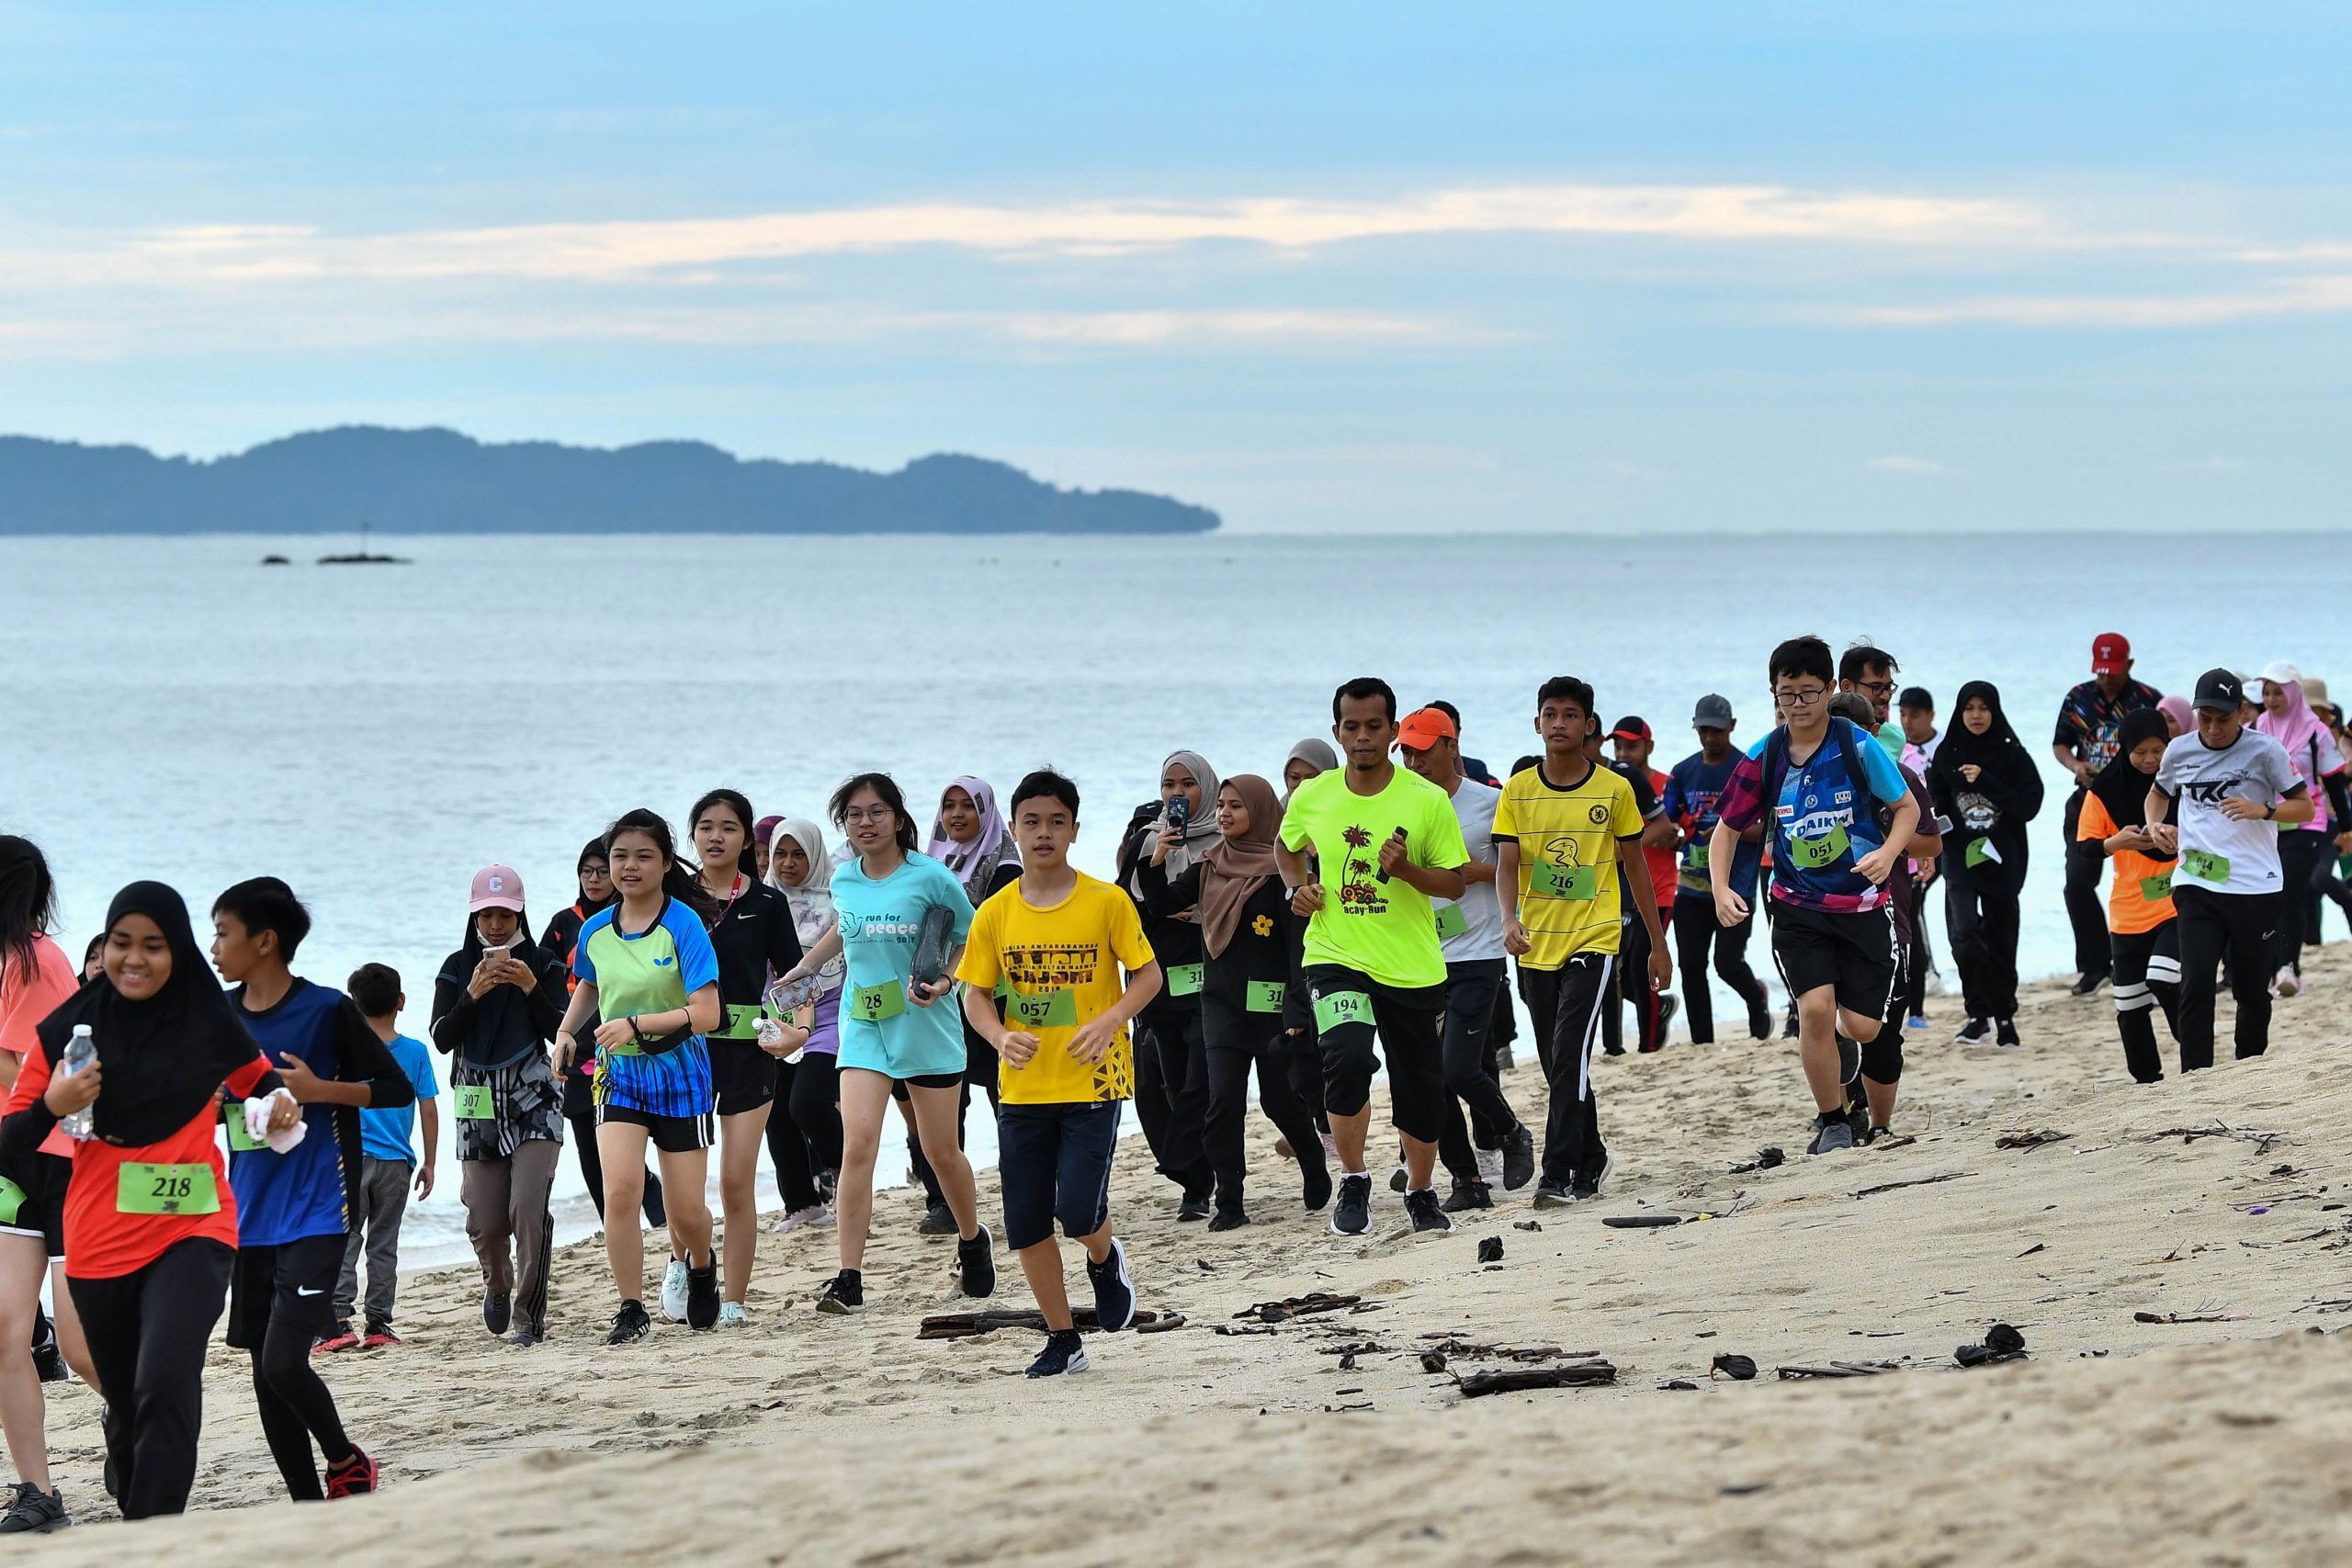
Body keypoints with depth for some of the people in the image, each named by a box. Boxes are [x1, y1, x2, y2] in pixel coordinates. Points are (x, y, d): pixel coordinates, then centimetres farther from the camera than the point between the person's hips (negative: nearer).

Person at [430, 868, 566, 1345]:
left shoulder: (543, 965, 2)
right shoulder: (457, 968, 6)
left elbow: (559, 1032, -7)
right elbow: (441, 1038, -3)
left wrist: (531, 988, -20)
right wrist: (473, 995, -17)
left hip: (534, 1104, -2)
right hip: (479, 1107, 2)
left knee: (529, 1210, -17)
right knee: (484, 1224, 1)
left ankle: (529, 1318, -9)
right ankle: (498, 1284, 34)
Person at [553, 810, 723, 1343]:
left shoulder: (683, 924, -14)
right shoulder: (595, 931, 1)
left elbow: (706, 1013, -21)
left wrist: (636, 1024, -30)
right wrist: (566, 1032, 7)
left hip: (679, 1074, -3)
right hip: (618, 1077, 3)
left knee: (686, 1214, 3)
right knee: (620, 1189, -19)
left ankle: (701, 1266, 39)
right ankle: (631, 1310, -7)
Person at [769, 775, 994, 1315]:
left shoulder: (931, 878, -10)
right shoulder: (844, 880, 4)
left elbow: (971, 941, -2)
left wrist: (943, 982, -19)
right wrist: (804, 967, 23)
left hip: (928, 1030, -3)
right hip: (863, 1029, 3)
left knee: (941, 1152, 9)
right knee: (857, 1144, -14)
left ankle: (972, 1241, 39)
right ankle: (849, 1279, -16)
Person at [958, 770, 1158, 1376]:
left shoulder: (1107, 902, -5)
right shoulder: (995, 914, 1)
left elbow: (1147, 973, 0)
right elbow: (976, 995, 6)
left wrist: (1110, 1021, -17)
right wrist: (1001, 1036, -15)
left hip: (1093, 1082, -3)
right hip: (1023, 1089, 3)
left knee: (1078, 1211, -14)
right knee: (1026, 1224, 3)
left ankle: (1105, 1262, 22)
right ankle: (1062, 1339, 19)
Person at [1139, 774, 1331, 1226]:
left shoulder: (1280, 868, -9)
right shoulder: (1209, 866, 9)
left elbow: (1298, 941, -12)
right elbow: (1162, 904, 8)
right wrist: (1155, 863, -11)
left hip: (1270, 1001, -4)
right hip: (1221, 999, 4)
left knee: (1279, 1099, 5)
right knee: (1224, 1099, -7)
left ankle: (1317, 1175, 30)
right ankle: (1229, 1203, -5)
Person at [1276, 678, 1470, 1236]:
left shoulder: (1427, 800, -6)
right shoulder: (1311, 798, 0)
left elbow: (1455, 882, -2)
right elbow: (1286, 847, 21)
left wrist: (1407, 870, -20)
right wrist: (1298, 887, 2)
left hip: (1412, 966, 0)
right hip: (1335, 955, 0)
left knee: (1422, 1088, 9)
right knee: (1347, 1058, -25)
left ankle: (1421, 1193, 35)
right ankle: (1353, 1184, -6)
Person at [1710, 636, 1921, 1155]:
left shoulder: (1857, 746, -8)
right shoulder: (1764, 758, -2)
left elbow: (1908, 807, 1)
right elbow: (1728, 828, 8)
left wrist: (1887, 852, -19)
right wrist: (1720, 889, -8)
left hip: (1862, 903, -1)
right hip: (1798, 905, 1)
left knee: (1863, 1027, -4)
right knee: (1815, 1007, -18)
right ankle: (1832, 1121, -1)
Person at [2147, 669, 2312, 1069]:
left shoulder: (2265, 750, -5)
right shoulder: (2179, 751, 5)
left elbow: (2304, 808, -2)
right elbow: (2159, 793, 25)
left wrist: (2261, 810, -20)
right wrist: (2155, 826, 4)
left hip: (2256, 888, -1)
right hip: (2197, 886, 1)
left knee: (2253, 991, 8)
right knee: (2196, 985, -11)